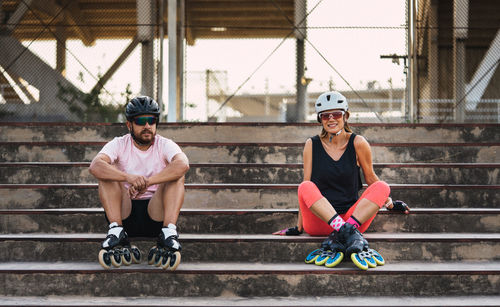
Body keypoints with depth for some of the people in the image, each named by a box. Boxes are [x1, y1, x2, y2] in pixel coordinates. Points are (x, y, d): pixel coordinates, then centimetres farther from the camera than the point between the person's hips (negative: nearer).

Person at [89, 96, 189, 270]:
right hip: (124, 214, 0)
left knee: (177, 175, -20)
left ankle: (169, 232, -34)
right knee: (108, 172, -17)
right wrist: (128, 177, -39)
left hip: (156, 213, 0)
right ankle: (116, 230, -29)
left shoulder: (165, 145, -1)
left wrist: (147, 181, -35)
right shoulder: (119, 145, 0)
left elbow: (183, 164, -25)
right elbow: (95, 166, -22)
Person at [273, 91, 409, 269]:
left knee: (382, 187, -22)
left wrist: (389, 203, 6)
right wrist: (298, 227, 2)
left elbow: (371, 179, 16)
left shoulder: (358, 144, 2)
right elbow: (306, 188, 4)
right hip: (318, 221, -1)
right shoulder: (312, 145, 4)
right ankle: (344, 230, -44)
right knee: (306, 187, -28)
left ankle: (340, 233, -38)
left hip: (353, 216, 1)